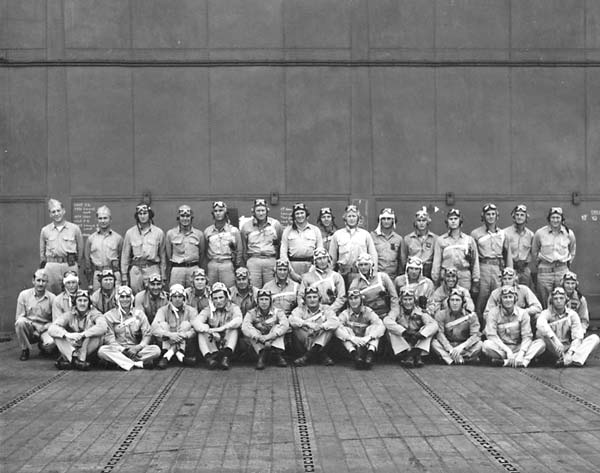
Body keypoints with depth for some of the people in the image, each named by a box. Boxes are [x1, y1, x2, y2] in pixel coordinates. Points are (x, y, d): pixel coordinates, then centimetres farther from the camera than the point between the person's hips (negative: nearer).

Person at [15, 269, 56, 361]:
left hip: (45, 329, -1)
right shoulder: (24, 295, 0)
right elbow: (18, 317, -1)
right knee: (20, 322, -33)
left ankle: (42, 346, 9)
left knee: (51, 344, -33)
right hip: (29, 330, 1)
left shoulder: (52, 298, 0)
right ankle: (25, 350, -9)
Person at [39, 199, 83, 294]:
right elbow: (42, 251, 19)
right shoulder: (45, 230, 10)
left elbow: (80, 248, 12)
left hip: (70, 266, -1)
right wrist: (43, 264, 16)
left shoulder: (74, 228, 5)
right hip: (51, 266, 1)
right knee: (52, 294, 1)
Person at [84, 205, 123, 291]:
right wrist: (89, 282, 5)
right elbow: (87, 260, 10)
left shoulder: (118, 238, 7)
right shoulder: (91, 238, 10)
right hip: (97, 274, 1)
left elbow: (122, 259, 6)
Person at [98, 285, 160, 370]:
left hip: (136, 349, 1)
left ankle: (120, 362, -29)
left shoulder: (139, 314, 11)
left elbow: (147, 334, 3)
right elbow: (109, 337, -3)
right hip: (117, 350, -1)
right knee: (102, 351, -34)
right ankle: (138, 364, -37)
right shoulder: (109, 315, 7)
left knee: (156, 350, -26)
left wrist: (138, 347, -16)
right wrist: (121, 349, -20)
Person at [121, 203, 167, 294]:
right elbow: (125, 256, 10)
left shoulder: (159, 232, 5)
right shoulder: (130, 233, 6)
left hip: (153, 269, -1)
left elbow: (162, 256, 10)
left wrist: (163, 277, 9)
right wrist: (124, 277, 7)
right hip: (136, 270, 1)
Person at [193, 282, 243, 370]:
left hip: (228, 343, -1)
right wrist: (210, 331, -32)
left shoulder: (233, 308, 4)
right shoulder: (208, 310, 7)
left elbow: (238, 320, -21)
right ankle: (208, 356, -40)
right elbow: (195, 322, -14)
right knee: (204, 328, -20)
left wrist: (222, 328, -37)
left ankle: (226, 355, -44)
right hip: (211, 344, 1)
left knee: (234, 327, -24)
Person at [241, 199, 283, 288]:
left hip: (271, 260, 0)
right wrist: (246, 262, 7)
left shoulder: (275, 224, 6)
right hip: (253, 260, 0)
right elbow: (244, 248, 10)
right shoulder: (246, 226, 6)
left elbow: (280, 245, 8)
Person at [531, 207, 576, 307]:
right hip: (545, 270, -1)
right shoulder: (539, 233, -2)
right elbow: (534, 251, 13)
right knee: (544, 301, 0)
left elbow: (572, 250, 21)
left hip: (562, 269, 1)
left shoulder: (569, 233, 2)